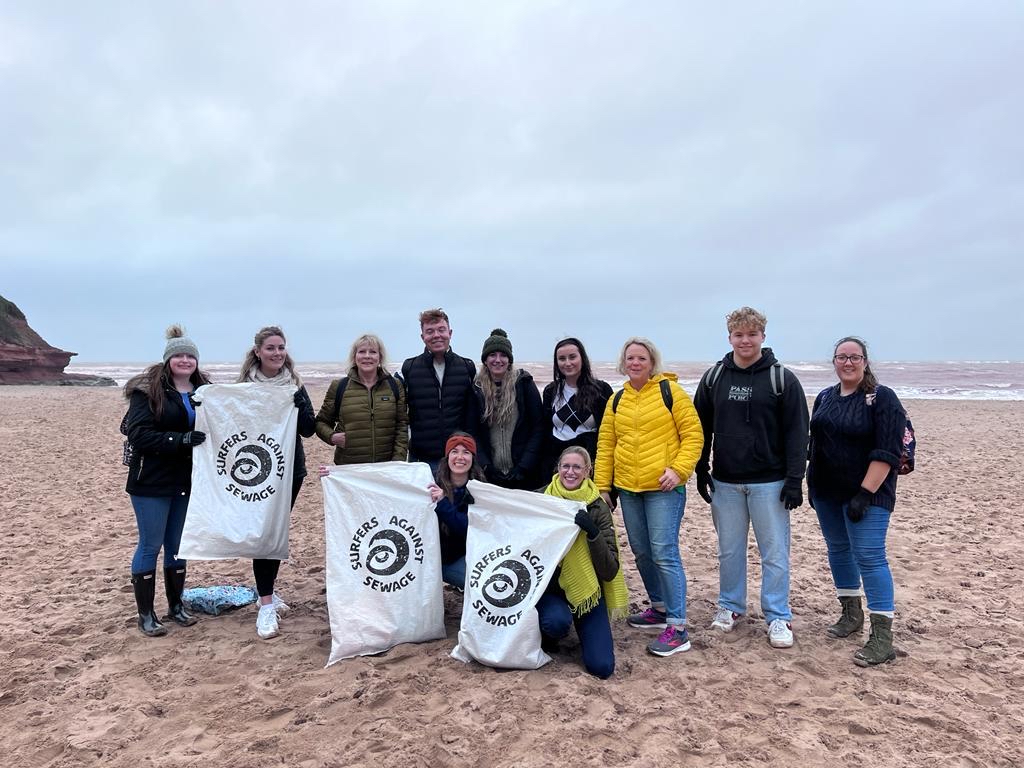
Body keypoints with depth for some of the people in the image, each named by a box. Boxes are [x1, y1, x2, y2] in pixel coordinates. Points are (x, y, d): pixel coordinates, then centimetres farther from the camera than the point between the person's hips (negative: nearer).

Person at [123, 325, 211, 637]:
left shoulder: (203, 390, 6)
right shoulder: (147, 390, -10)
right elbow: (138, 434, -17)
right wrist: (180, 440, -27)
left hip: (187, 480, 5)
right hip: (152, 482, -5)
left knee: (178, 544, 15)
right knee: (150, 545, 3)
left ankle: (176, 605, 28)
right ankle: (145, 614, 16)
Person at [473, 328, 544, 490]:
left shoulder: (524, 383, 0)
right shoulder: (477, 389, 5)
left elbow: (538, 428, -2)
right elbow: (473, 433, 5)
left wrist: (523, 467, -10)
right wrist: (486, 466, -8)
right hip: (490, 475, 1)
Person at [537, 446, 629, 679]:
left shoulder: (598, 508, -8)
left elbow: (610, 571, -14)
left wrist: (593, 532, -27)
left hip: (585, 589, 1)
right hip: (549, 584, 0)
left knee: (602, 667, -10)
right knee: (557, 621, -34)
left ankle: (579, 625, 21)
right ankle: (546, 638, 4)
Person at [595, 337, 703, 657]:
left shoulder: (669, 390, -4)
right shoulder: (617, 400, 11)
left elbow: (693, 434, -6)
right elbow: (605, 445, 12)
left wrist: (679, 469, -17)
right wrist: (602, 485, 8)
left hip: (663, 487, -6)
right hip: (627, 488, 6)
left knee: (664, 553, -10)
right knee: (641, 552, 14)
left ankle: (678, 628, -4)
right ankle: (660, 608, 32)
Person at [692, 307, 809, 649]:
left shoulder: (782, 378, -4)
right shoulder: (714, 377, 4)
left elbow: (796, 432, -6)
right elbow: (702, 428, 10)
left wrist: (795, 479, -11)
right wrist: (701, 472, 7)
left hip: (769, 482, -3)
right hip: (725, 482, 3)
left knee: (775, 552, 3)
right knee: (729, 549, 13)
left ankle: (778, 617, 15)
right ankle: (730, 606, 28)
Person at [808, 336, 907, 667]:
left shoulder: (881, 398, -9)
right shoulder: (825, 397, 11)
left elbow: (887, 452, -16)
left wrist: (865, 494, -20)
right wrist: (811, 484, 13)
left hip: (866, 494, -7)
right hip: (827, 493, 7)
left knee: (869, 557, -9)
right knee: (838, 550, 14)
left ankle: (882, 638, -5)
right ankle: (851, 615, 30)